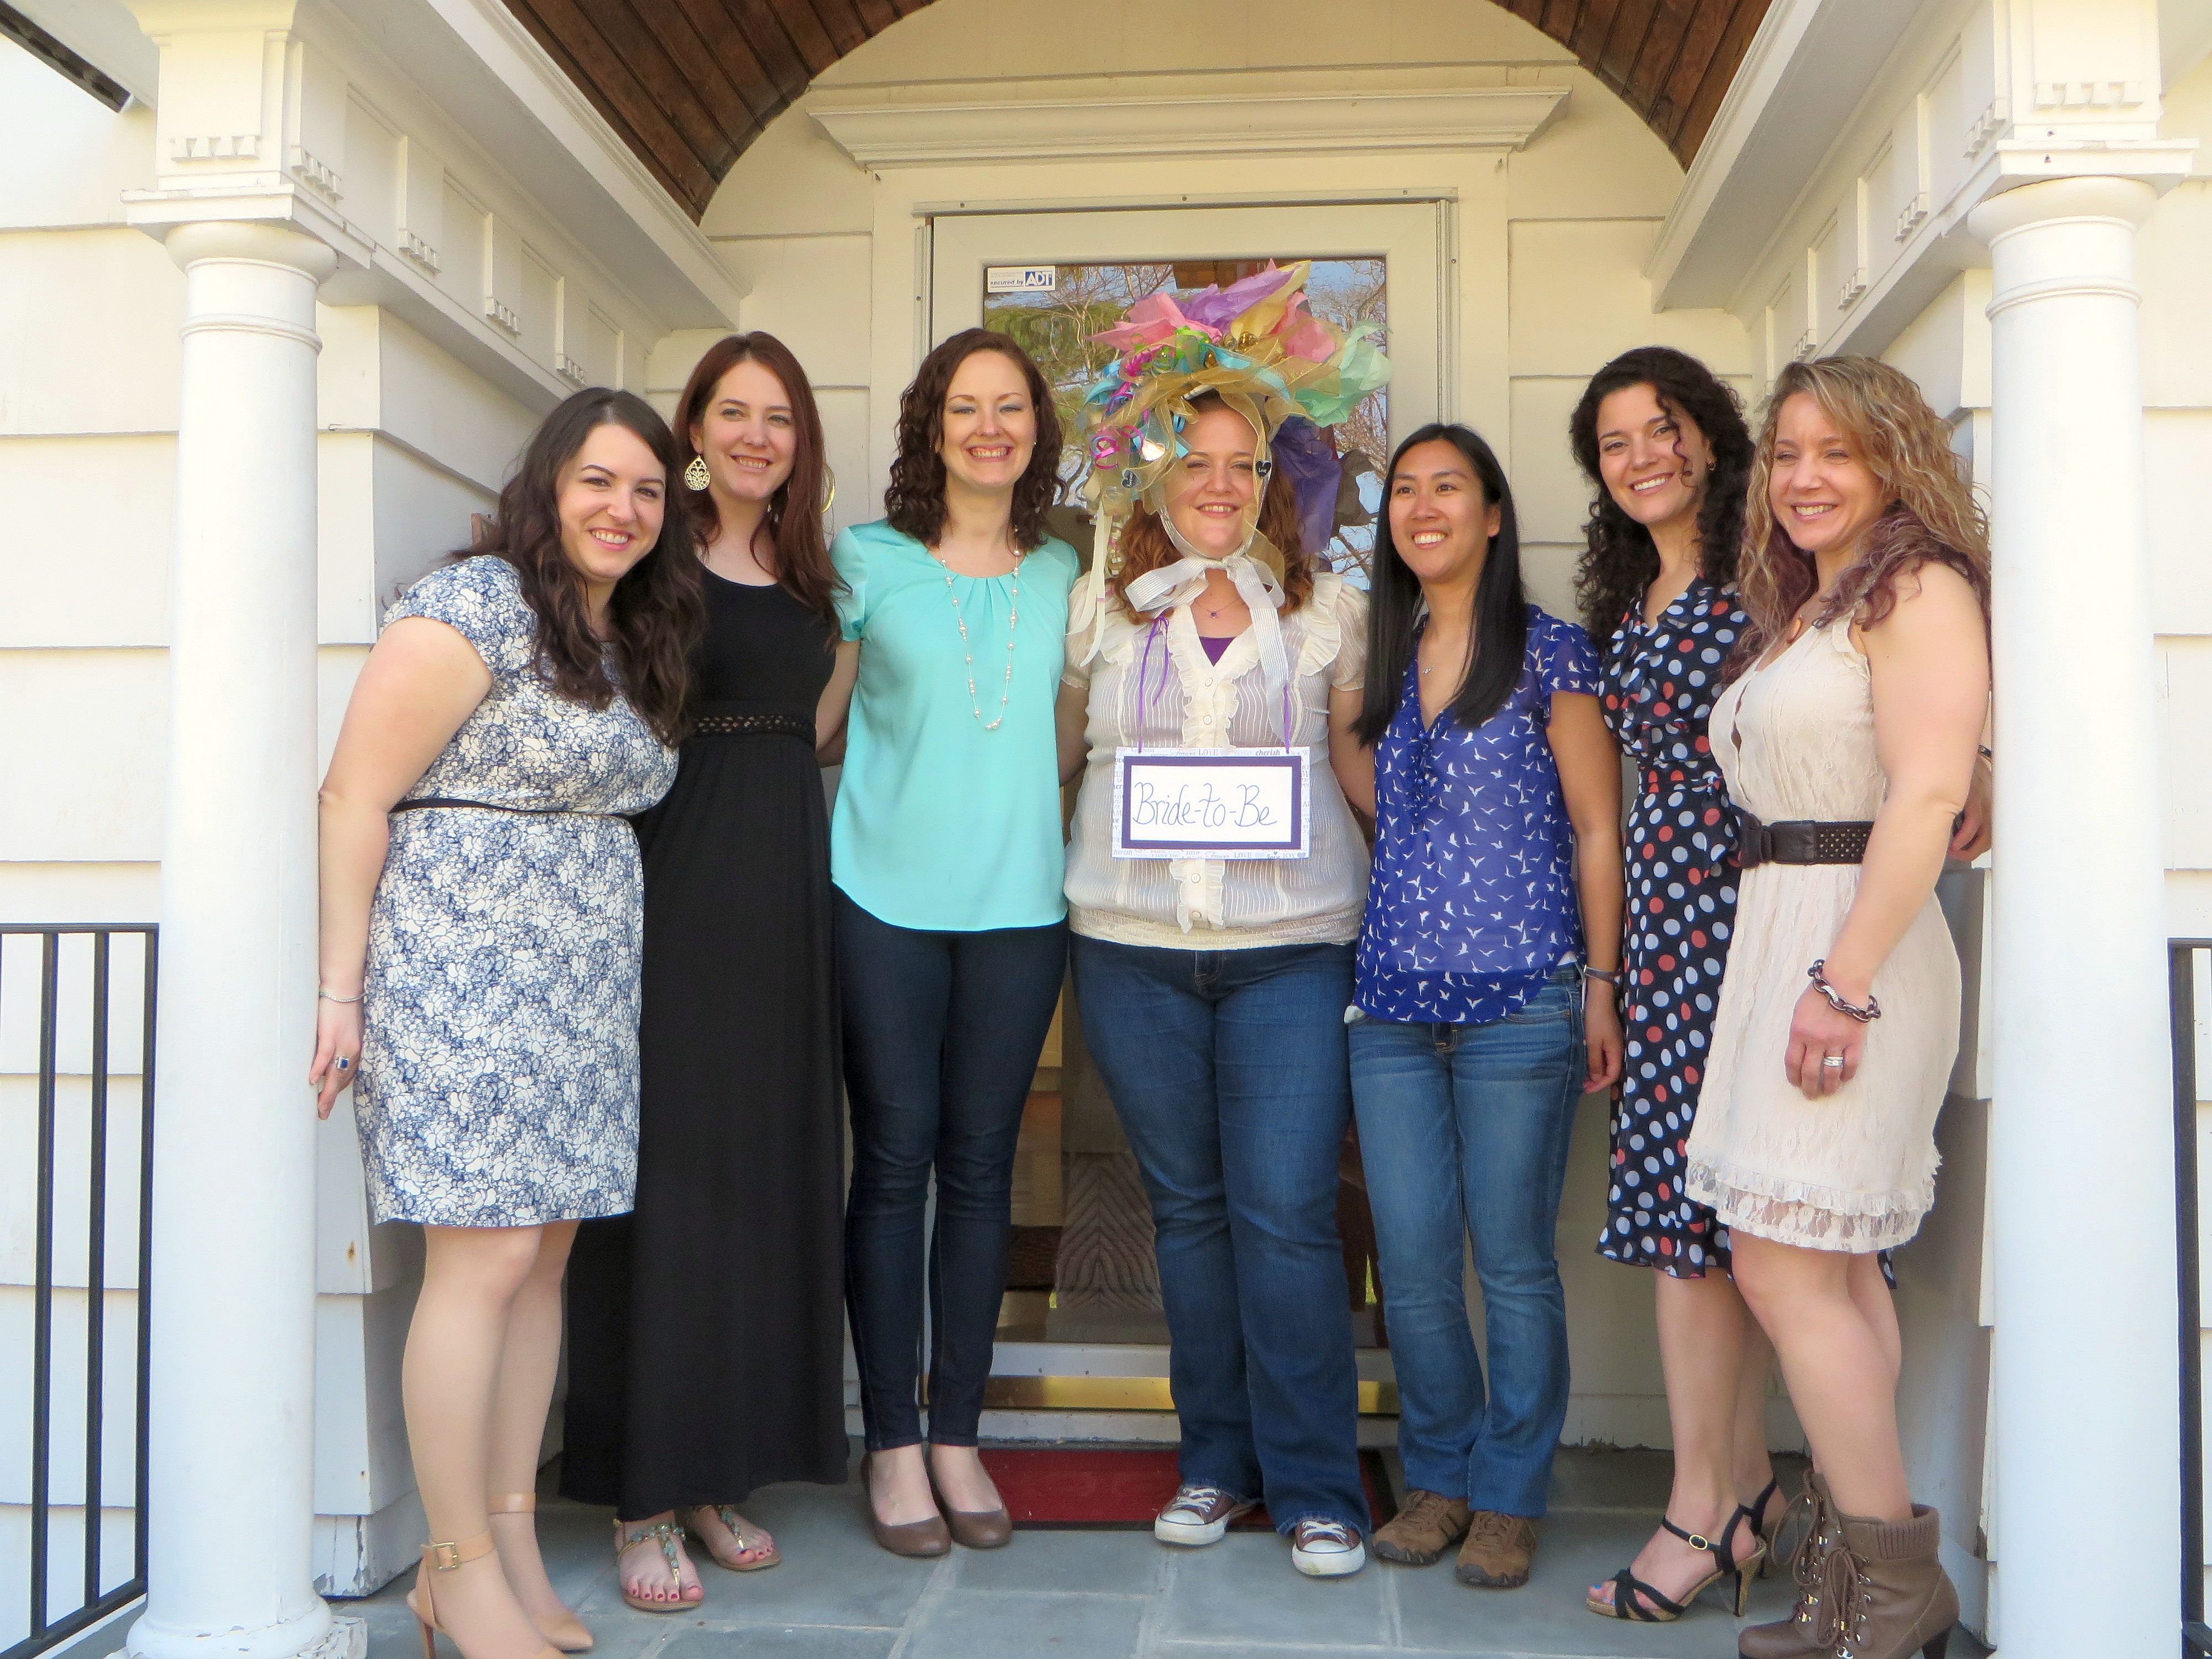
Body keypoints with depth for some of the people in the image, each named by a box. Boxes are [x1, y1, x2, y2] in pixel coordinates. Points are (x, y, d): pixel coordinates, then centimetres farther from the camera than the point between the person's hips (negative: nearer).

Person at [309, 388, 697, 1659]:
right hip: (461, 968, -8)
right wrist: (342, 988, -13)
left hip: (580, 982, 8)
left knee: (547, 1258, 9)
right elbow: (357, 798, -11)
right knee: (487, 1260, -6)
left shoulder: (634, 642, 16)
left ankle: (512, 1542, 19)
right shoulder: (474, 609, -8)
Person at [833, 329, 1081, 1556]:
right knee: (894, 1160, 1)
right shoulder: (864, 560, 2)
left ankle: (957, 1438, 19)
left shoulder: (1066, 574, 10)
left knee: (981, 1166, 7)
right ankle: (892, 1446, 13)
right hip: (884, 899, -2)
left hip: (1019, 903, 2)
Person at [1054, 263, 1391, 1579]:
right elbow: (1053, 757, 16)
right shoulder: (1101, 607, 9)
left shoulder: (1328, 610, 7)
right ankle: (1216, 1462, 23)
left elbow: (1360, 764, 12)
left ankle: (1316, 1486, 7)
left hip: (1292, 942, -2)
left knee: (1287, 1212, -6)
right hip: (1136, 947, 2)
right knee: (1187, 1207, 10)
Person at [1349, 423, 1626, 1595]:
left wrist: (1602, 983, -6)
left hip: (1519, 995, -4)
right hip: (1392, 998, 4)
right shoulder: (1383, 661, 15)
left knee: (1513, 1258, 3)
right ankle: (1438, 1476, 23)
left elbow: (1598, 829, 0)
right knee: (1410, 1258, 5)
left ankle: (1510, 1497, 18)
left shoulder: (1548, 652, 1)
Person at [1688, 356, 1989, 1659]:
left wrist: (1846, 979, -23)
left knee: (1785, 1266, -9)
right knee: (1835, 1266, 10)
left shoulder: (1920, 587, -7)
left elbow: (1929, 793, -18)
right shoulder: (1796, 612, 20)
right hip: (1779, 939, 9)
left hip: (1855, 941, -9)